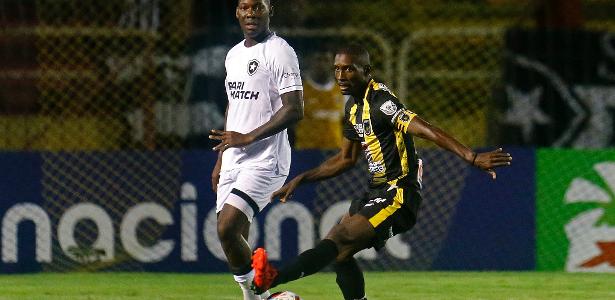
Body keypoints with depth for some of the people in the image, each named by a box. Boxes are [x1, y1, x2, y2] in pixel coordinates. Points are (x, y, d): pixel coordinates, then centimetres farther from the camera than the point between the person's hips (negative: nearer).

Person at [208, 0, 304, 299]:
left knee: (227, 229, -19)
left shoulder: (279, 52, -10)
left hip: (265, 160, -8)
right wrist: (221, 158, 23)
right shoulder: (234, 54, 16)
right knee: (234, 239, 4)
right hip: (233, 160, 8)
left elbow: (294, 109, -16)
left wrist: (248, 138, -19)